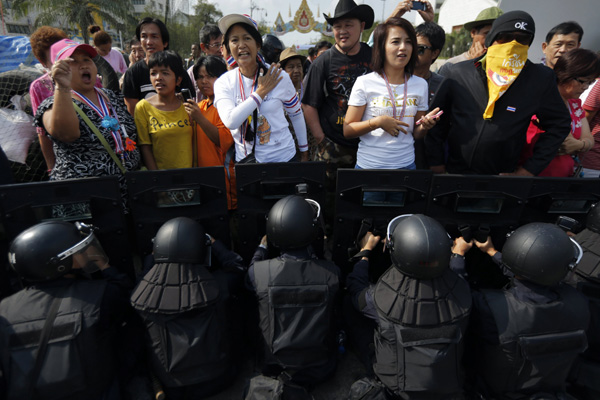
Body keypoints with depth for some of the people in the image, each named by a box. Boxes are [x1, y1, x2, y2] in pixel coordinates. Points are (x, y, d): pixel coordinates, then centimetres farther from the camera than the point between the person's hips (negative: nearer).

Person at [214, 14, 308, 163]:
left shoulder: (278, 76, -6)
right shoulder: (223, 83, -4)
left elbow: (296, 113, 7)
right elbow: (230, 121, -21)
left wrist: (304, 150, 13)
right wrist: (261, 92, -17)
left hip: (283, 157, 0)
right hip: (245, 161, 1)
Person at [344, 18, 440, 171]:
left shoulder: (420, 84, 5)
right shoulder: (364, 82, -6)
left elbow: (416, 134, 10)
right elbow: (347, 130, -7)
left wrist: (424, 126, -11)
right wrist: (377, 122, -19)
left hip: (406, 164, 3)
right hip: (368, 165, -3)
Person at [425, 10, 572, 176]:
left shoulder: (541, 79, -2)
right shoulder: (459, 73, -2)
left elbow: (560, 124, 6)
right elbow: (437, 120, 2)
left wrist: (530, 168, -1)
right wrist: (436, 163, -2)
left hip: (503, 175, 0)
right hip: (455, 171, 0)